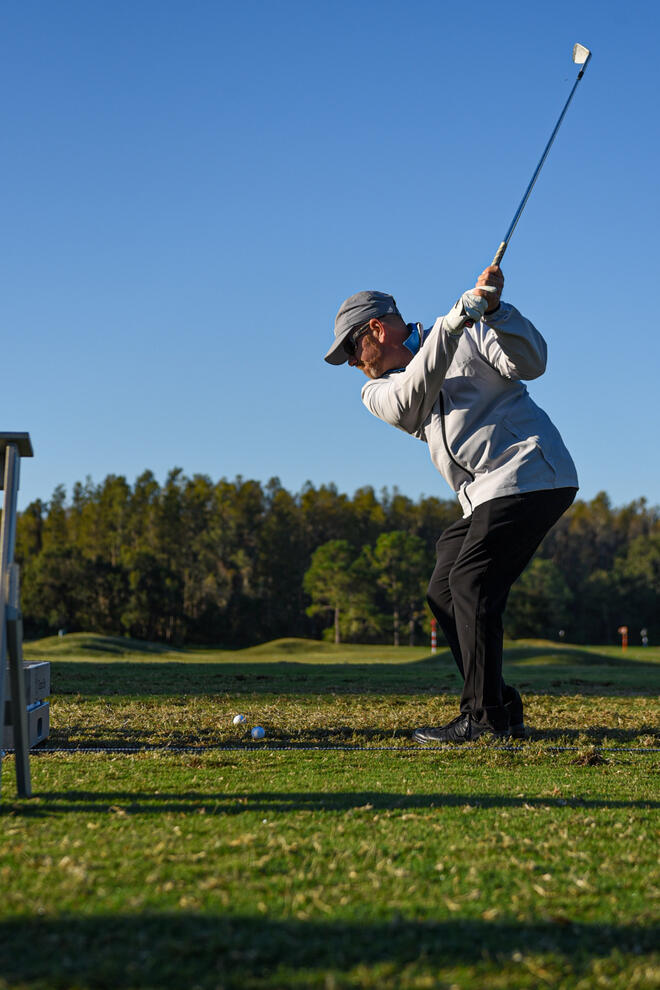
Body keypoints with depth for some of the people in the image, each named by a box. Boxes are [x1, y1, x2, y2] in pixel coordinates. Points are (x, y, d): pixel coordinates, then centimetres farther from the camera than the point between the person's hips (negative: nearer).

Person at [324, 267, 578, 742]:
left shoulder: (471, 334, 0)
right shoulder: (378, 389, 12)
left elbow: (531, 363, -14)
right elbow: (409, 404, -12)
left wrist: (494, 311, -29)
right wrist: (455, 318, -24)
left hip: (530, 474, -8)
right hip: (485, 497, 8)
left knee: (471, 585, -16)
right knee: (445, 591, 7)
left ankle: (487, 717, -13)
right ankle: (503, 711, 13)